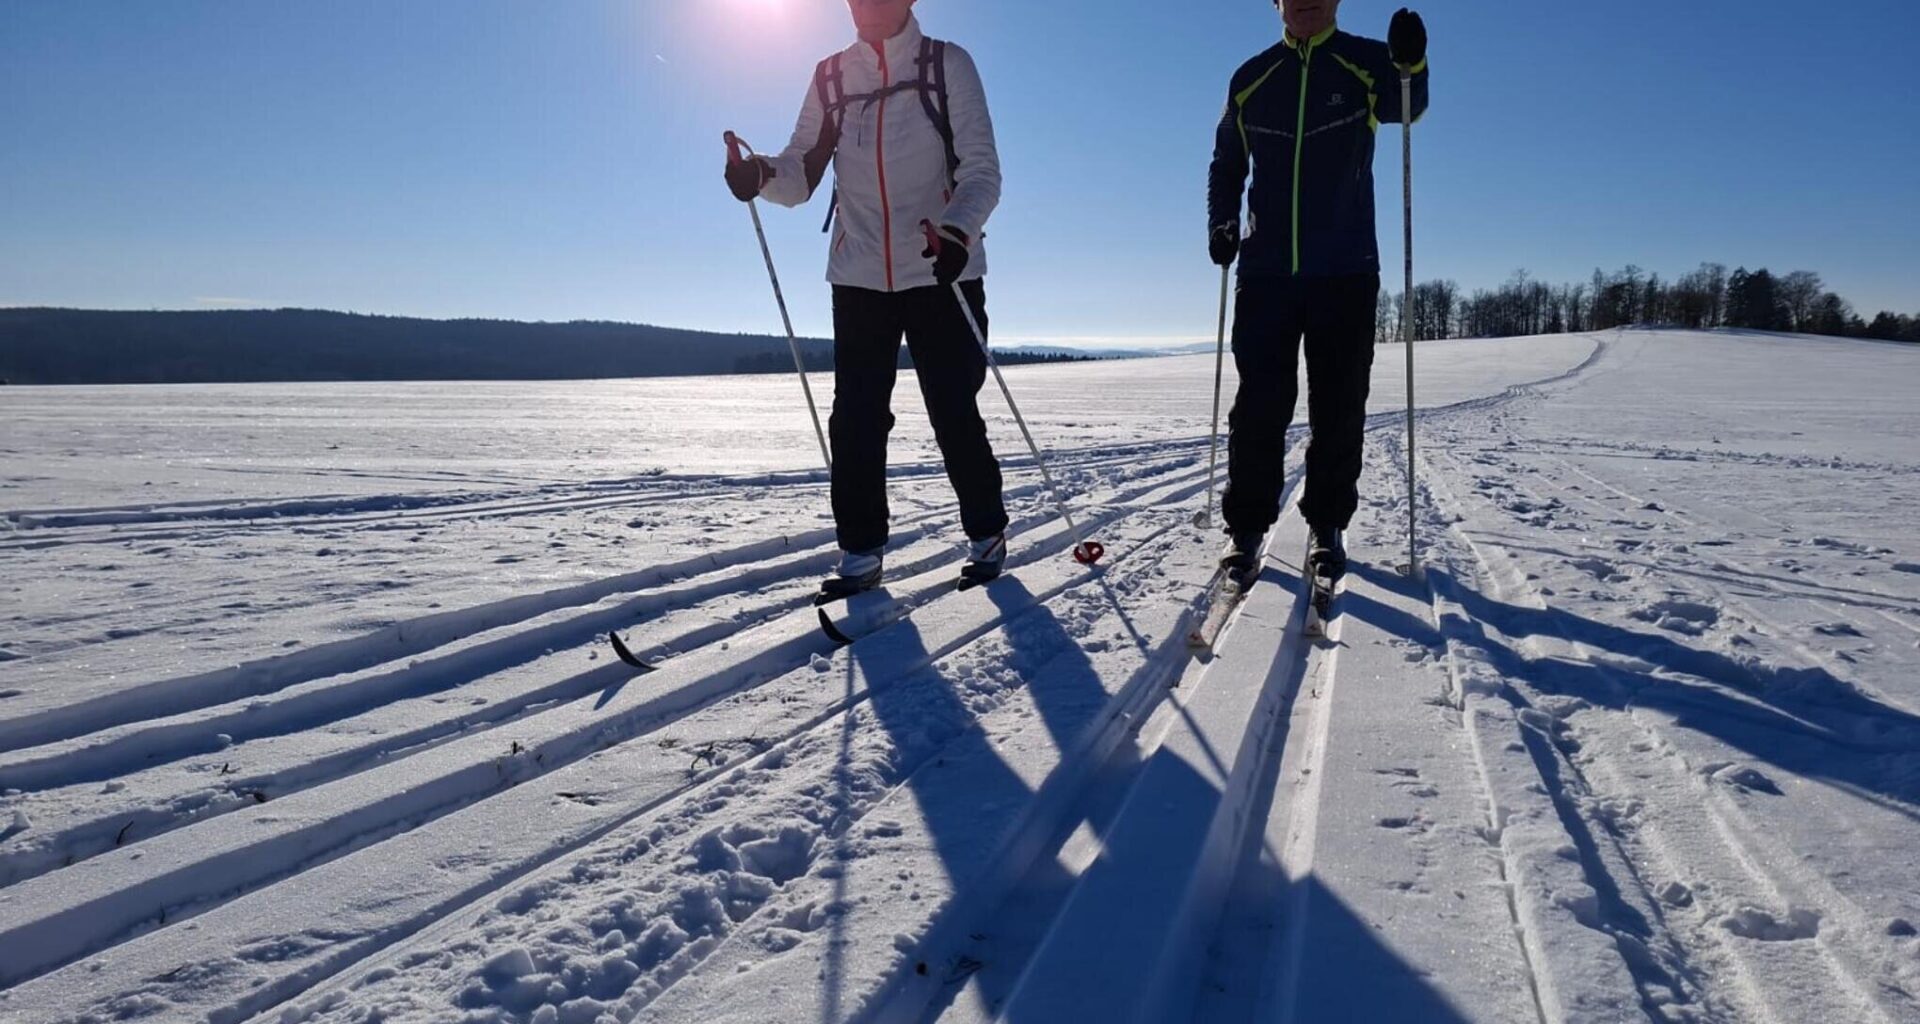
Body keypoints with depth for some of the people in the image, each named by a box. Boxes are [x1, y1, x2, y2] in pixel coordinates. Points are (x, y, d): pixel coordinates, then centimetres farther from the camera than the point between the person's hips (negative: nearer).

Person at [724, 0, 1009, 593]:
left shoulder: (948, 65, 1)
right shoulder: (831, 77, 10)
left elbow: (981, 170, -7)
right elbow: (801, 175, 5)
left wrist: (959, 231, -28)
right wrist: (761, 175, -19)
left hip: (942, 272, -3)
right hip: (859, 276, 3)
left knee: (955, 414, -1)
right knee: (856, 419, -1)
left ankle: (987, 534, 19)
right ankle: (861, 550, 10)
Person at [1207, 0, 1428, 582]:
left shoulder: (1366, 65, 4)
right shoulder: (1251, 79, 11)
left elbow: (1406, 108, -17)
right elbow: (1226, 165, 16)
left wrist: (1410, 65, -38)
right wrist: (1222, 222, -1)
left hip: (1346, 272, -1)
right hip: (1265, 271, 1)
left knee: (1338, 409, 3)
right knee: (1259, 406, -1)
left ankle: (1327, 525, 14)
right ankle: (1247, 525, 7)